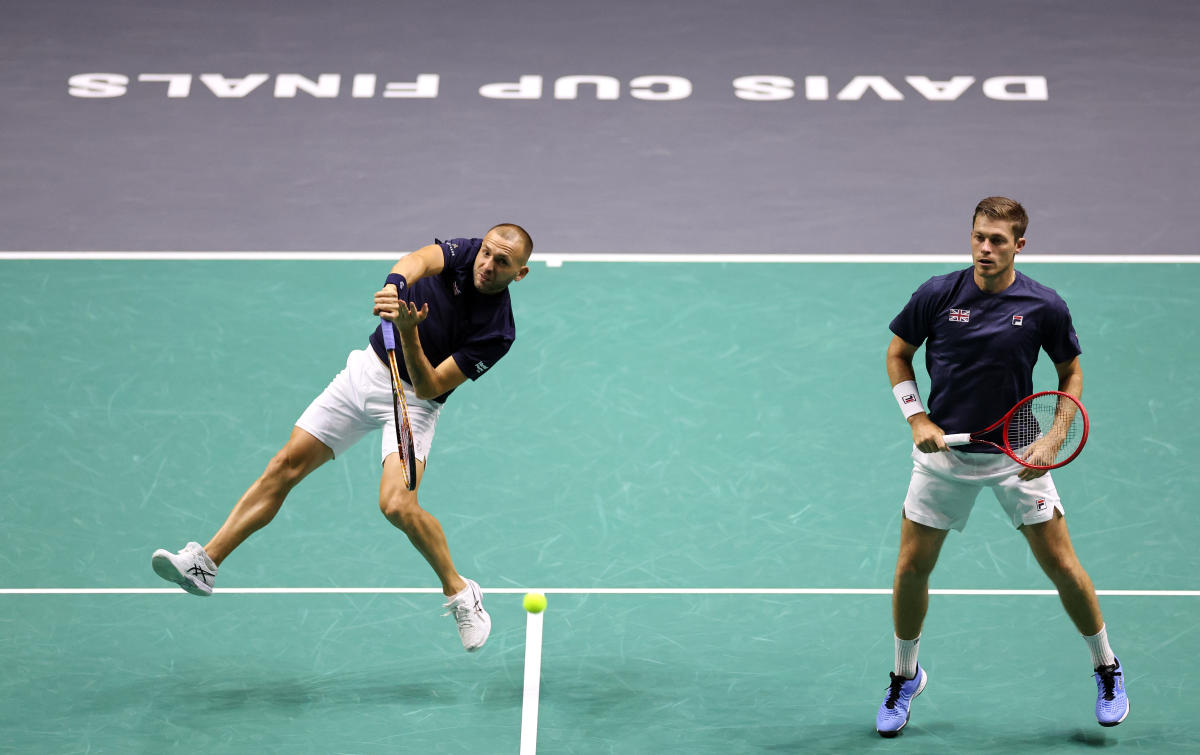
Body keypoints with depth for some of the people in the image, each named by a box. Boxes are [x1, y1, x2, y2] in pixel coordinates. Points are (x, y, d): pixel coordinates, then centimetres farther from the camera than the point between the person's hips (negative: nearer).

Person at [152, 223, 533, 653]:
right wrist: (395, 285, -56)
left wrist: (410, 334, -39)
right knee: (287, 463, -2)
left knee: (398, 504, -24)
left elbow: (429, 388, -24)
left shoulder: (497, 332, -21)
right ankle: (206, 562, 1)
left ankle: (459, 593, 0)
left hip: (413, 401, -4)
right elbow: (420, 260, -35)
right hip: (367, 370, 4)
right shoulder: (461, 254, -12)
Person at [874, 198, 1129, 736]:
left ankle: (1106, 668, 21)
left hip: (1016, 454, -1)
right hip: (944, 451, 1)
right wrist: (918, 419, -6)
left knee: (1061, 565, -1)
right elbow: (898, 354, 5)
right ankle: (905, 676, 25)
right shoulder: (937, 295, -9)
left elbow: (1071, 373, 3)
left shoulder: (1045, 307, -10)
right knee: (911, 569, 2)